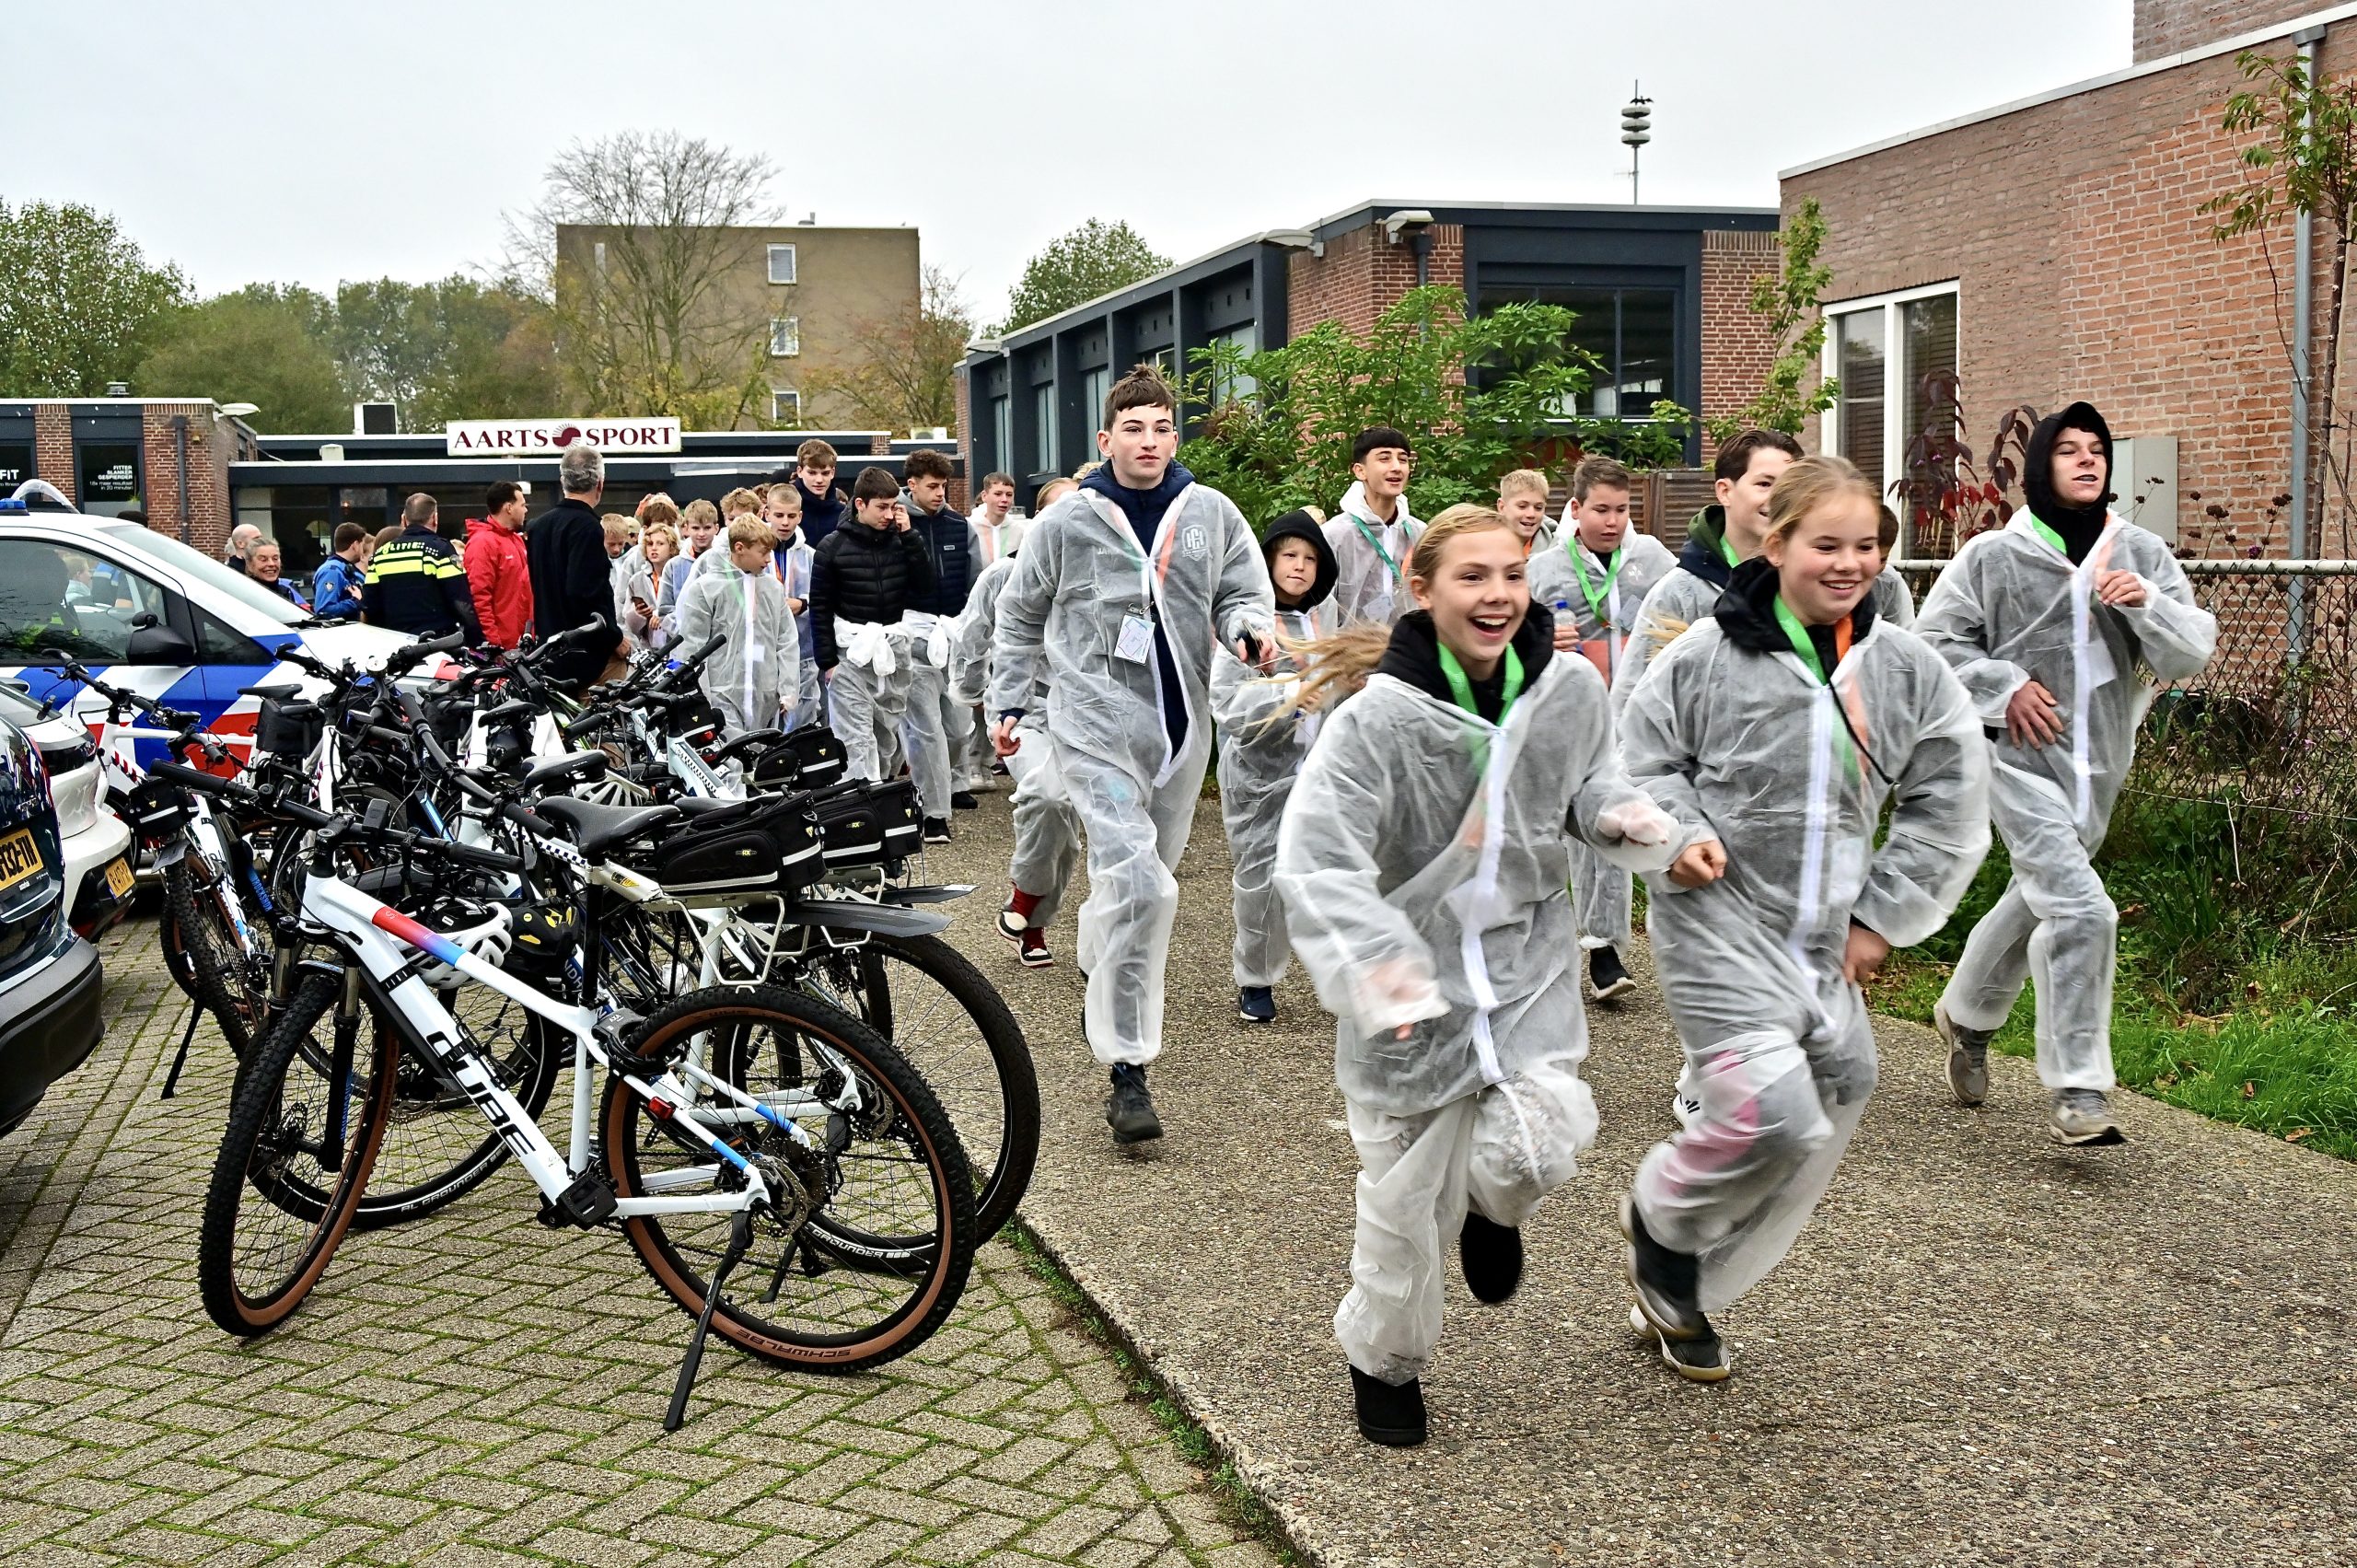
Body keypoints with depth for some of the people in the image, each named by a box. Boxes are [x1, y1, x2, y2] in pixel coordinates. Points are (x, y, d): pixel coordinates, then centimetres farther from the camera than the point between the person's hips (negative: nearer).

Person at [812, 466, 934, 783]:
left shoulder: (900, 540, 6)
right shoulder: (833, 548, -3)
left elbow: (925, 584, -4)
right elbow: (820, 607, -2)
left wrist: (908, 535, -6)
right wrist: (827, 660, -6)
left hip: (894, 651, 4)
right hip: (852, 653, -4)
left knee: (890, 737, 10)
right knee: (858, 740, -8)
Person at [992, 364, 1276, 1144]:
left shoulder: (1212, 515, 5)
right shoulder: (1066, 521, 1)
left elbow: (1246, 591, 9)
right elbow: (1020, 617, 12)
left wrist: (1247, 628, -13)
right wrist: (1008, 704, 11)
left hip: (1182, 723, 4)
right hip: (1096, 722, -4)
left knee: (1144, 880, 15)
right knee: (1137, 883, -18)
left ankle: (1104, 994, 41)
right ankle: (1127, 1072, -14)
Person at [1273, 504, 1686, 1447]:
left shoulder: (1570, 689, -7)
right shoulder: (1377, 717, -21)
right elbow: (1315, 859, -27)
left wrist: (1623, 815, -7)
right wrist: (1376, 966, -40)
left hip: (1527, 969, 3)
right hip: (1413, 989, -2)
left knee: (1536, 1151, -18)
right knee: (1405, 1197, 9)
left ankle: (1489, 1202, 23)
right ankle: (1384, 1361, 39)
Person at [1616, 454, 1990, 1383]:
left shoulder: (1907, 670, 1)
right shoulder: (1710, 653, -9)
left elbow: (1949, 805, 8)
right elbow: (1640, 759, 2)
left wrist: (1883, 917, 3)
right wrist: (1680, 833, -16)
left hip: (1826, 939, 6)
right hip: (1720, 925, -5)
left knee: (1833, 1105, 10)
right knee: (1773, 1114, -20)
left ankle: (1680, 1297, 30)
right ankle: (1661, 1218, 14)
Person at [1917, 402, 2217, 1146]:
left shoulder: (2142, 554, 3)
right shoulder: (1994, 556, -6)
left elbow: (2195, 652, 0)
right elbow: (1932, 639, -1)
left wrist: (2148, 604, -18)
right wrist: (2006, 685, -12)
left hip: (2099, 762, 5)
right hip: (2020, 753, -5)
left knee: (2037, 901, 21)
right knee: (2080, 909, -18)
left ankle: (1966, 1015, 46)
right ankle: (2076, 1089, -10)